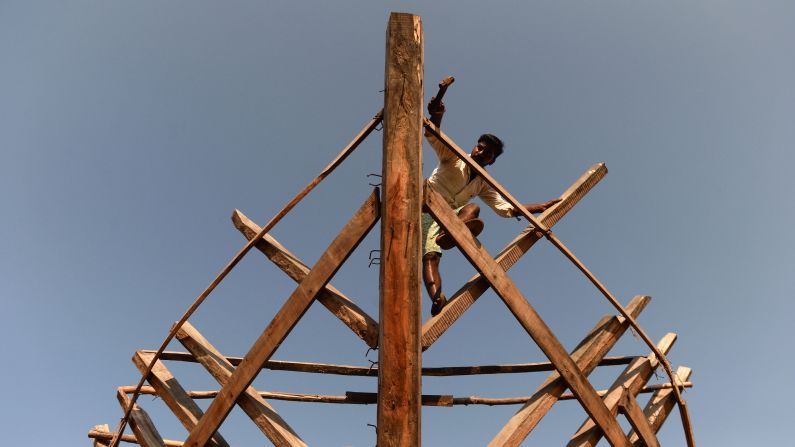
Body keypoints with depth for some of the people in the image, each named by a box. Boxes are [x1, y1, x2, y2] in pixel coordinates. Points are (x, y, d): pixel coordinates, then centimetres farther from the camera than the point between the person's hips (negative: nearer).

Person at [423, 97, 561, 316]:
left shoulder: (483, 185, 18)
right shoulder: (454, 158, 2)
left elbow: (506, 208, 16)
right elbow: (433, 137, -16)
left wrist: (542, 206, 8)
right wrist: (436, 117, -40)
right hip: (424, 207, -5)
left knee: (476, 224, -25)